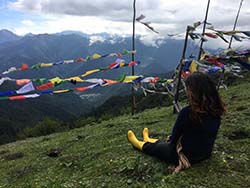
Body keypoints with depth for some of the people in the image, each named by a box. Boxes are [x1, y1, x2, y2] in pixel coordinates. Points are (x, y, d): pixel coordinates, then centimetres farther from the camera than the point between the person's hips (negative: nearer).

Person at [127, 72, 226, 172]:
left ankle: (139, 144, 50)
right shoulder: (215, 109, -9)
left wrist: (171, 139, 8)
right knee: (167, 141, 31)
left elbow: (175, 135, -16)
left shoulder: (187, 112, -30)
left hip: (187, 156, -6)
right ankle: (148, 140, 58)